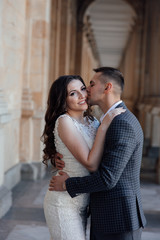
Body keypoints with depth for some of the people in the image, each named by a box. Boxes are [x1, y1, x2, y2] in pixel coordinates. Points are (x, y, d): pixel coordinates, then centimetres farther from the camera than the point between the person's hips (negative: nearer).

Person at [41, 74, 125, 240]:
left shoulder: (90, 121, 6)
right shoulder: (64, 121, -17)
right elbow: (91, 164, -22)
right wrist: (104, 126, -22)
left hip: (81, 202, 8)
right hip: (64, 203, -8)